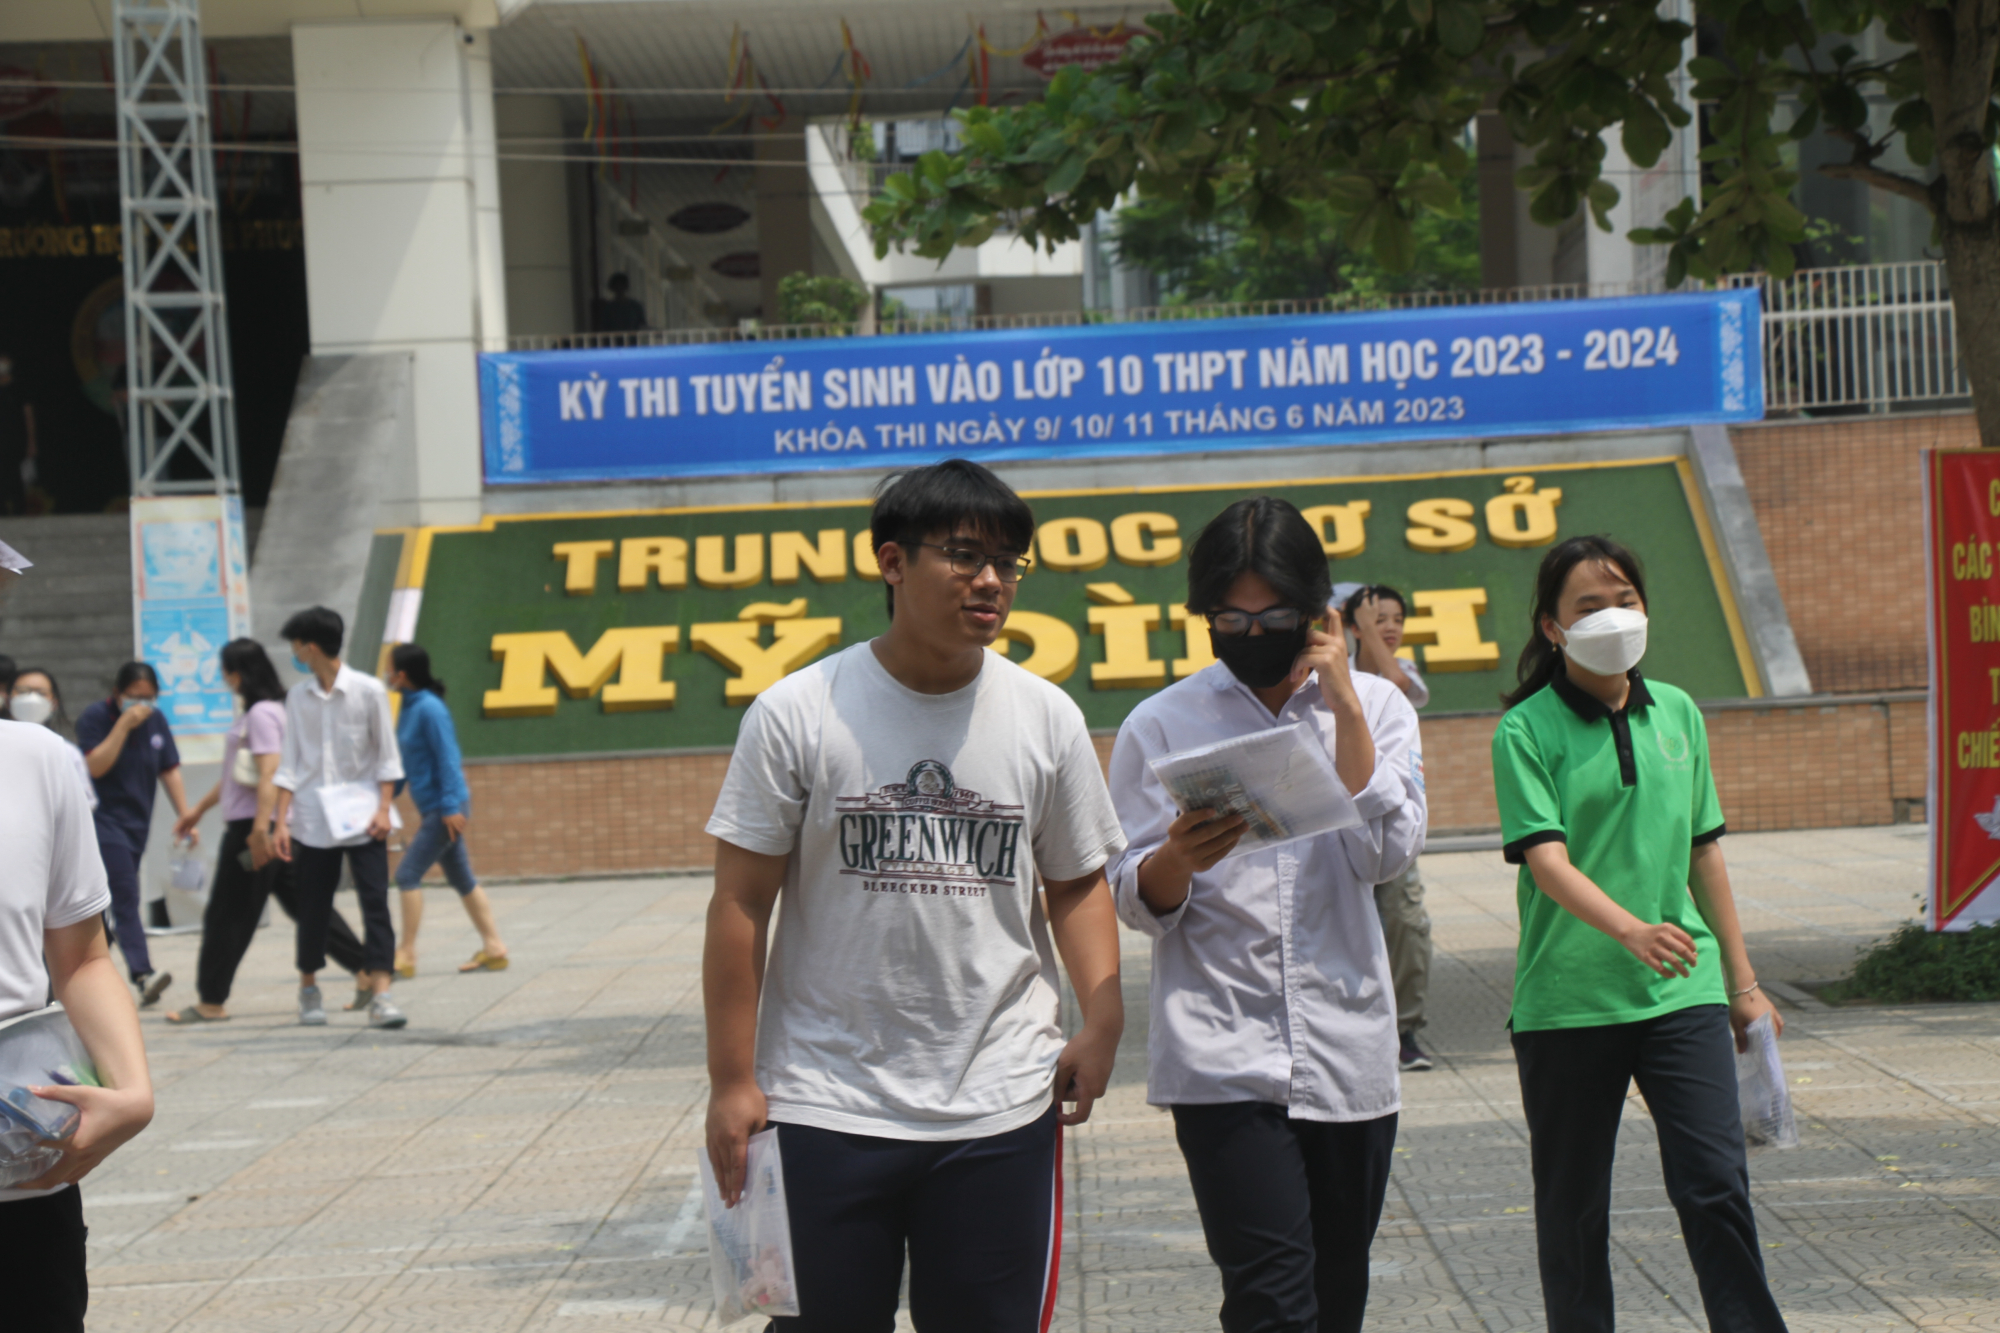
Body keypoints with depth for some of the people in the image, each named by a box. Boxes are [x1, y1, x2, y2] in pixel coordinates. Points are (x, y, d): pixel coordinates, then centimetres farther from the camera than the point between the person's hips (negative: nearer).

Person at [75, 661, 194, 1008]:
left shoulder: (155, 720, 8)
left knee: (122, 898, 11)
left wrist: (186, 817, 4)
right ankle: (143, 974, -30)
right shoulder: (95, 717, -8)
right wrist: (124, 724, -23)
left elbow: (169, 771, 10)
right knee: (126, 895, -19)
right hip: (105, 820, -7)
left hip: (137, 823, 7)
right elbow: (95, 766, -21)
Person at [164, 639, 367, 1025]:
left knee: (228, 914, -2)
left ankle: (211, 1002, 4)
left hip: (255, 826, -10)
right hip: (251, 825, 10)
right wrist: (199, 809, 32)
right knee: (303, 903, 9)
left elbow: (268, 775, -21)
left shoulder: (262, 714, -13)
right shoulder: (255, 712, 19)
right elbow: (236, 774, 27)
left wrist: (260, 830, -28)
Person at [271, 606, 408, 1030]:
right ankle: (309, 988, 24)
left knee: (375, 901, -10)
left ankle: (380, 995, -14)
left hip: (362, 816, -2)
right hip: (313, 819, 2)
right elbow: (289, 763, 6)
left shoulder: (368, 691, -2)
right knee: (313, 906, 7)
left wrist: (383, 809, -7)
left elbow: (387, 756, 2)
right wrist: (281, 821, 0)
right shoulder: (298, 697, 6)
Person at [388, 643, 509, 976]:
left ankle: (407, 956, -6)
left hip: (446, 807, -9)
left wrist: (450, 806, -21)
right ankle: (493, 948, 15)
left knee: (408, 874, -9)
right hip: (434, 809, 9)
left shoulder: (429, 709, -17)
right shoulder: (409, 708, 10)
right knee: (461, 878, 12)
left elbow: (447, 758, -19)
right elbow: (401, 760, 18)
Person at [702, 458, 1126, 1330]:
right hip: (827, 1110, -2)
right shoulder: (796, 716, -4)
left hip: (1001, 1110, 2)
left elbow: (1078, 883, 11)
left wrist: (1103, 1020, -5)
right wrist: (732, 1082, -5)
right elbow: (741, 906, -3)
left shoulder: (1047, 718, 4)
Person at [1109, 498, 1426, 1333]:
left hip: (1348, 1052, 3)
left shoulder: (1373, 707, 8)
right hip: (1222, 1057, -3)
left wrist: (1342, 703, -9)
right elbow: (1136, 903, -1)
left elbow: (1388, 854, -7)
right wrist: (1179, 859, -23)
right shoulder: (1162, 725, 2)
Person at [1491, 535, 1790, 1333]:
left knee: (1716, 1185, -6)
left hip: (1682, 992, 3)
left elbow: (1703, 852, 16)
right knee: (1573, 1206, 7)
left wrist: (1742, 980, 17)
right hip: (1567, 999, -3)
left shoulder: (1676, 713, 9)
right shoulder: (1526, 731, -6)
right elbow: (1546, 859, -18)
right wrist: (1631, 929, -35)